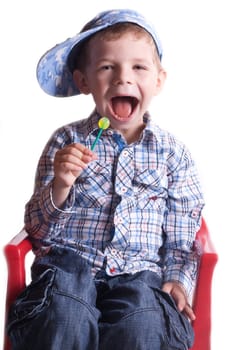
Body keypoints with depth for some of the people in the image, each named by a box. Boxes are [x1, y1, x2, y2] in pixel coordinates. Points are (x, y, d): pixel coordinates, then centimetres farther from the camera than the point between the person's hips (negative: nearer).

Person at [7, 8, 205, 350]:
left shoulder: (172, 152, 9)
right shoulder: (66, 142, 7)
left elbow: (181, 235, 13)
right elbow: (36, 226, 5)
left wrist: (178, 279, -3)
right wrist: (59, 187, -14)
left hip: (139, 272, 1)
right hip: (68, 263, 0)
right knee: (64, 317, -33)